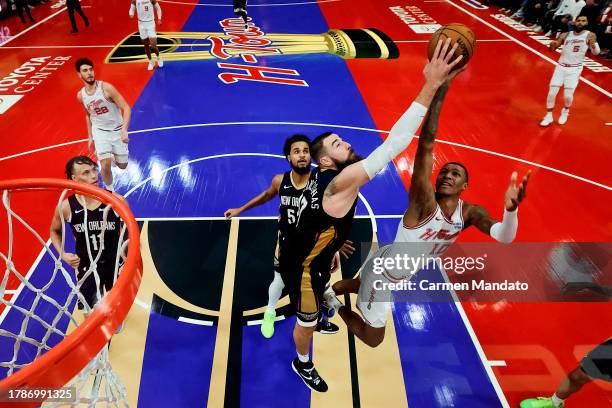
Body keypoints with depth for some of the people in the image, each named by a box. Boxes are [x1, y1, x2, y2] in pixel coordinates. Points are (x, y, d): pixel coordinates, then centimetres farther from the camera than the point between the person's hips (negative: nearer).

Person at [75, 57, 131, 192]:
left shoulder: (106, 88, -19)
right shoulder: (81, 95, -5)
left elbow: (126, 108, -21)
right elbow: (88, 115, 12)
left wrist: (124, 130, -33)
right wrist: (90, 137, 13)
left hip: (117, 130, -1)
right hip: (100, 131, 2)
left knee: (122, 165, 10)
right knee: (105, 165, -16)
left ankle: (114, 157, 47)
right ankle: (109, 191, 8)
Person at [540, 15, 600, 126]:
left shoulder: (590, 35, -6)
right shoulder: (565, 35, 1)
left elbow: (596, 52, -13)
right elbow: (552, 49, 1)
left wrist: (593, 45, -37)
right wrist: (552, 45, -23)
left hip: (575, 69, -2)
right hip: (561, 67, 2)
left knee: (568, 95, -7)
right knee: (552, 93, -4)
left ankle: (565, 111, 25)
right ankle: (549, 116, 12)